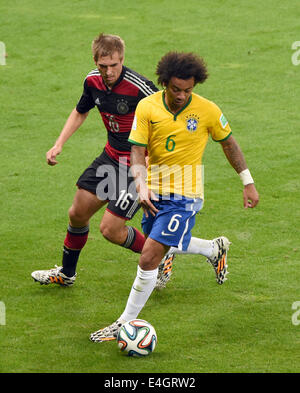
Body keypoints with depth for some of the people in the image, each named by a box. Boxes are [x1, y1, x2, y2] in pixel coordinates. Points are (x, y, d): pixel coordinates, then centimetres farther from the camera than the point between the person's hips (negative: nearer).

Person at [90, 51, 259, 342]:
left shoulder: (206, 110, -11)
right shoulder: (147, 107, -8)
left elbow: (228, 143, 5)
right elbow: (137, 151, -9)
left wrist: (248, 183, 9)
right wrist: (141, 185, -27)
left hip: (184, 196, -5)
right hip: (155, 193, 5)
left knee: (149, 259, -13)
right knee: (167, 245, 25)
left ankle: (126, 322, -2)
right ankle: (216, 248, 53)